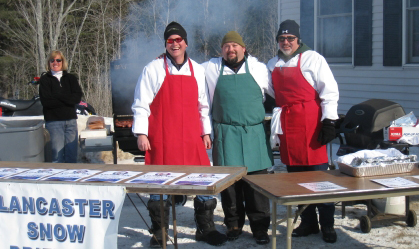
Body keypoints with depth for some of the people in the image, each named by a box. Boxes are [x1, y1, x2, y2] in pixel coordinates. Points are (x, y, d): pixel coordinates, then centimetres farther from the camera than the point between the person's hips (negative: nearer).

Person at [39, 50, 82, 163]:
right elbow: (46, 101, -8)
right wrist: (67, 99, -8)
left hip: (71, 120, 3)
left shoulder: (71, 78, 13)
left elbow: (77, 98, -2)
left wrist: (57, 95, -10)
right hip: (53, 121, -3)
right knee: (57, 156, -5)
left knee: (72, 154, 2)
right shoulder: (44, 79, 5)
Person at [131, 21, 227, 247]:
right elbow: (141, 104, 0)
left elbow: (203, 104, 18)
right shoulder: (154, 69, 1)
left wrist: (206, 132, 14)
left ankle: (205, 228, 17)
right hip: (162, 138, -3)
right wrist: (141, 134, -7)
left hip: (192, 138, 3)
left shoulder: (197, 70, 12)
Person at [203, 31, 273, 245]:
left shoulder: (259, 68, 7)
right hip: (225, 134, 1)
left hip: (254, 134, 0)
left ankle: (260, 227, 7)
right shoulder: (210, 69, 8)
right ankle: (233, 224, 17)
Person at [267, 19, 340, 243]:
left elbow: (329, 91, -5)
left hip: (310, 127, -5)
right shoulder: (273, 64, 16)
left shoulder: (312, 59, 0)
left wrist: (329, 121, -12)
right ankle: (308, 223, 20)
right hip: (286, 129, 6)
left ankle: (327, 225, 7)